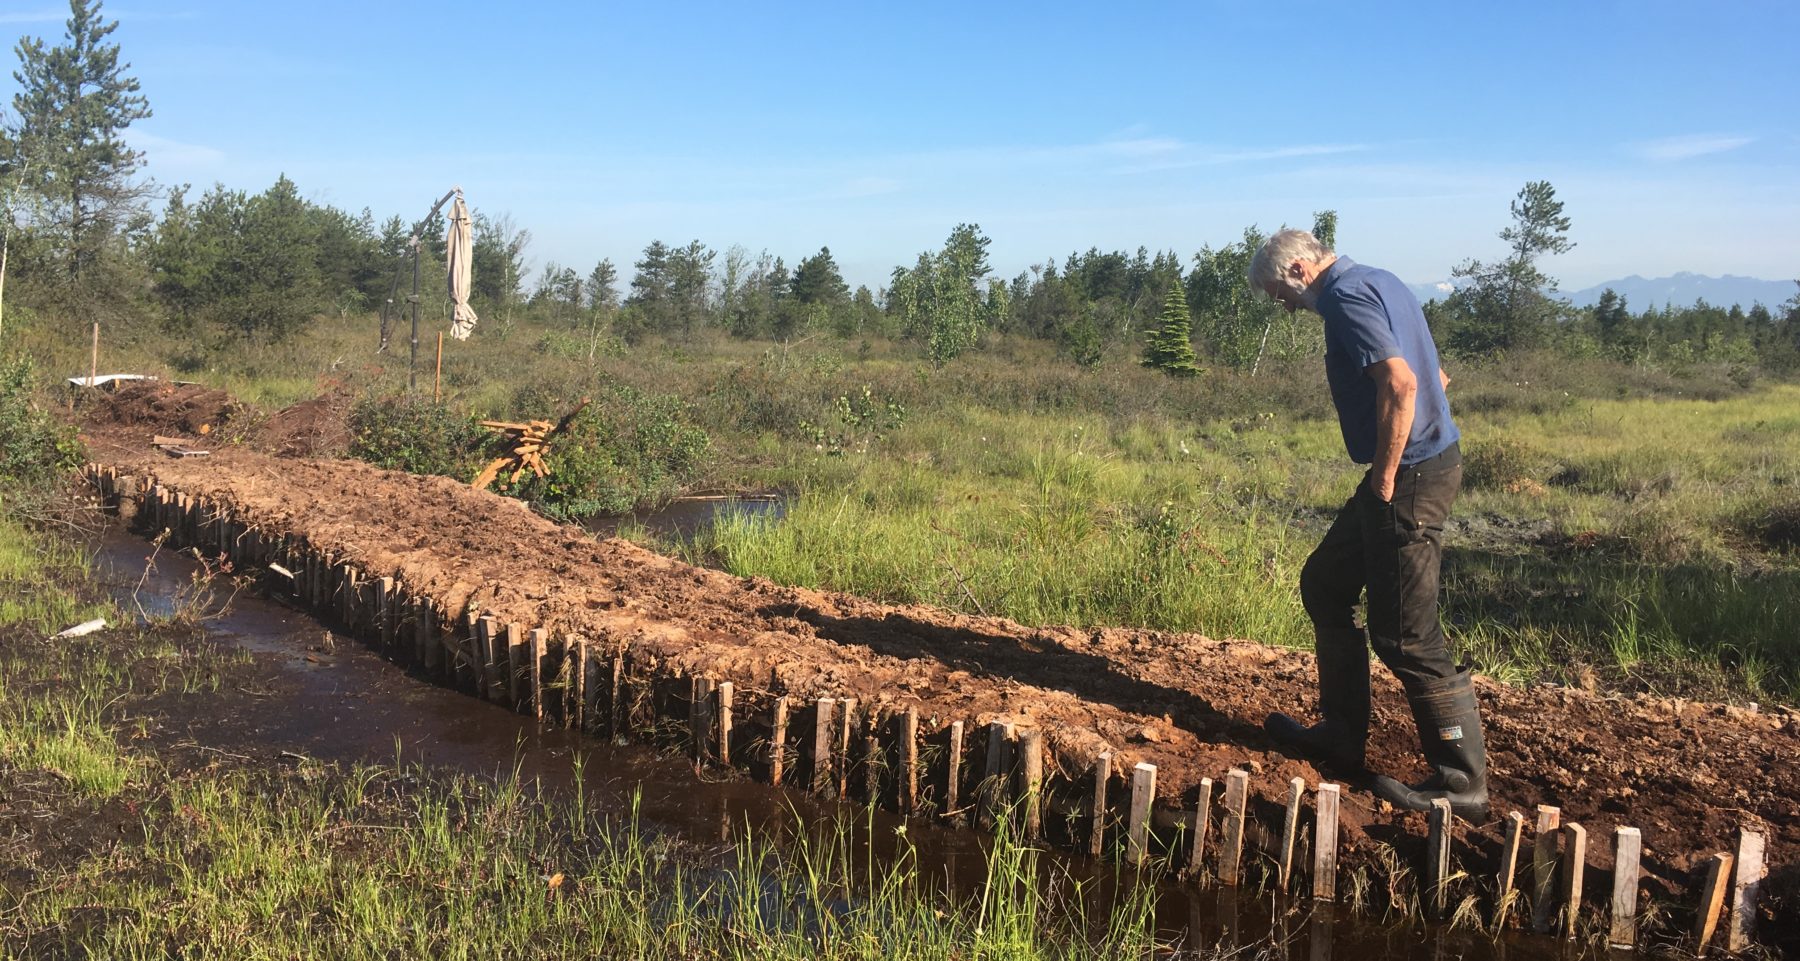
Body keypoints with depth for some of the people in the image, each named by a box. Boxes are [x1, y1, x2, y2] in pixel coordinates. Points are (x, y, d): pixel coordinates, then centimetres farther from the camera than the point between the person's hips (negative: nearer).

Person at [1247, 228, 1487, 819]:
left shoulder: (1344, 296, -14)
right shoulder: (1376, 282, 17)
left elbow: (1400, 383, -28)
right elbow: (1433, 378, 23)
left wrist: (1385, 477, -19)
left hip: (1409, 478, -11)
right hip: (1423, 462, 11)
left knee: (1405, 634, -6)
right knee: (1324, 585, 18)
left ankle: (1463, 784, 3)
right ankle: (1341, 736, 26)